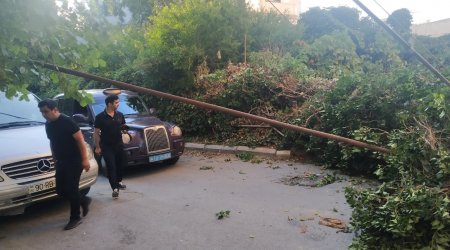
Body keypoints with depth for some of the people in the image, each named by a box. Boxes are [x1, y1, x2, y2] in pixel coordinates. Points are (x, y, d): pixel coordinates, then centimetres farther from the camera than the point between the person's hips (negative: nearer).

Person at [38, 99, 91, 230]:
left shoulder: (67, 121, -16)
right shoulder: (48, 125, 8)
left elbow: (80, 140, -16)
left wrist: (85, 159, -19)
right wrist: (55, 160, 19)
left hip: (74, 161, -8)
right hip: (61, 162, 8)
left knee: (71, 190, -4)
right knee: (60, 190, 7)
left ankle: (75, 218, 11)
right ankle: (84, 200, 29)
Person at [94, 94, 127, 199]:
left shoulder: (120, 115, 3)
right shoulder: (100, 117, -9)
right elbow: (96, 133, -5)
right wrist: (97, 147, -5)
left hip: (119, 145, 5)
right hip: (107, 146, -4)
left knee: (121, 164, 14)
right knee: (111, 167, -7)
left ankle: (118, 182, 37)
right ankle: (115, 188, -4)